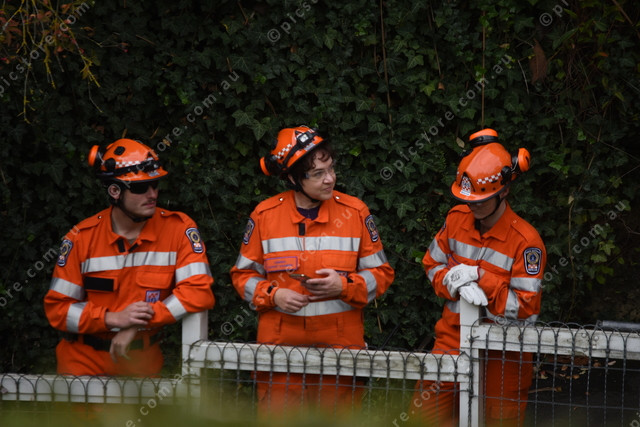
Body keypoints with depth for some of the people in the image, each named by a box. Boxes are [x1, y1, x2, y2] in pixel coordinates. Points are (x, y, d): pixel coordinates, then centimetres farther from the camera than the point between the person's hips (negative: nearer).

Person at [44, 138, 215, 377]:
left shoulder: (178, 229, -8)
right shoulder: (81, 238, -7)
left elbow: (198, 292, -17)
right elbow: (57, 308, -6)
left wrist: (138, 324, -19)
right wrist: (114, 319, -20)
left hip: (142, 363, 1)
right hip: (84, 361, 0)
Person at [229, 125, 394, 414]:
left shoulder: (355, 212, 2)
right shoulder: (265, 215, 3)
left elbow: (380, 273, 7)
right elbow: (244, 274, 10)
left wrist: (343, 286, -12)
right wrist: (273, 295, -9)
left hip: (340, 346, 0)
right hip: (280, 344, 0)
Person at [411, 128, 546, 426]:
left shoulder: (525, 241, -17)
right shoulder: (456, 219, 0)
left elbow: (526, 311, -18)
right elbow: (432, 265, 9)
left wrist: (478, 277, -20)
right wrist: (458, 284, -13)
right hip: (454, 335, 4)